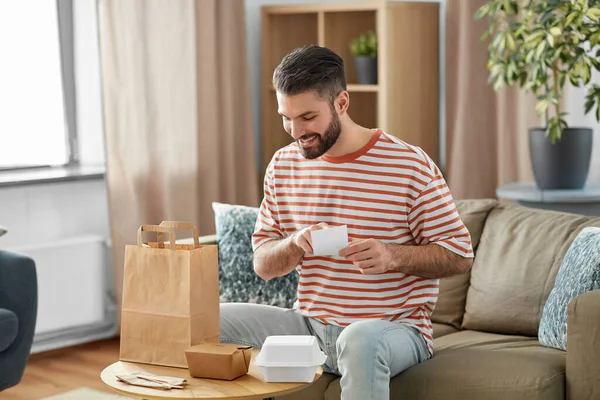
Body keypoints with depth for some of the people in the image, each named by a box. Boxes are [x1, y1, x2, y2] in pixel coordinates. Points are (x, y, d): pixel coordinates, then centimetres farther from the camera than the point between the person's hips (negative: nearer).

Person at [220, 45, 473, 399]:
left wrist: (393, 256, -22)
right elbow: (263, 265, 10)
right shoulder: (283, 166, 7)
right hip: (310, 325, 5)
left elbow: (460, 256, -5)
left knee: (360, 340, -40)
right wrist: (295, 244, -13)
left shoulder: (410, 165, -8)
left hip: (394, 327, -4)